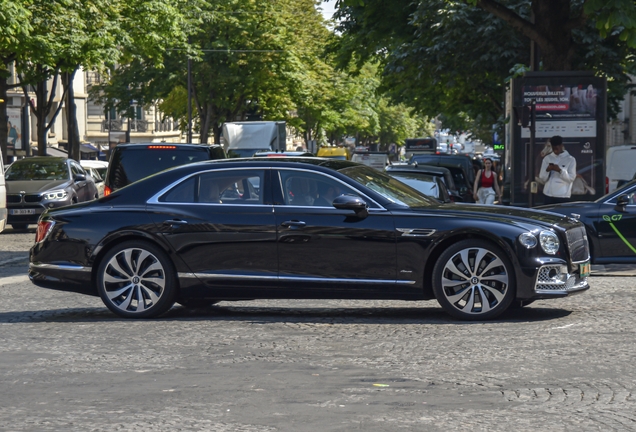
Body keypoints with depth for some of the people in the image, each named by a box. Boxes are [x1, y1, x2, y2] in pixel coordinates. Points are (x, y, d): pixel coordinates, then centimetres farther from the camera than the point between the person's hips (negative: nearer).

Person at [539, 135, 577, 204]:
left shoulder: (570, 159, 2)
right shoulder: (547, 158, 9)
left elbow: (571, 178, -4)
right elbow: (542, 178, 7)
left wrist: (560, 170, -18)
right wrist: (547, 170, -13)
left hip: (563, 195, -2)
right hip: (549, 194, 2)